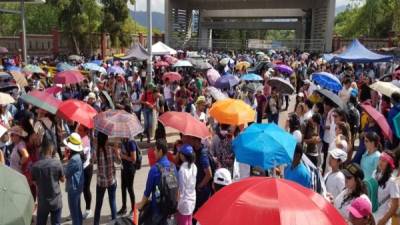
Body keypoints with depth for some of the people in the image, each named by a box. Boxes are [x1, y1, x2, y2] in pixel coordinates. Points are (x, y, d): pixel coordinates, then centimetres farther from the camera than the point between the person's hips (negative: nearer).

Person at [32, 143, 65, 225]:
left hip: (42, 201, 1)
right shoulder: (57, 163, -12)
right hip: (56, 200, -1)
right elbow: (63, 179, -1)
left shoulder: (35, 165, -8)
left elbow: (34, 182, 5)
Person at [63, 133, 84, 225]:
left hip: (73, 188, -10)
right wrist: (67, 159, 0)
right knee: (77, 210, 21)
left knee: (74, 212, 2)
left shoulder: (74, 159, -26)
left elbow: (65, 173, -17)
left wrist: (65, 161, -6)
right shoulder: (76, 156, 5)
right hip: (77, 187, 10)